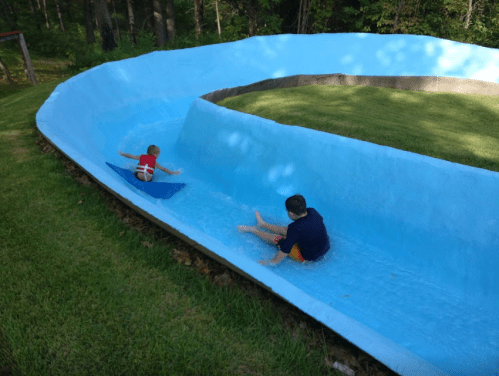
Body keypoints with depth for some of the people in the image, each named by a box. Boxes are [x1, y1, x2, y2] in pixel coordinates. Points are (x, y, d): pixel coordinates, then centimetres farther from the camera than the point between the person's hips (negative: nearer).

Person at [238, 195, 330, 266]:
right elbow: (322, 220, 10)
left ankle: (253, 230, 29)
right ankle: (262, 224, 42)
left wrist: (272, 262, -14)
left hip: (308, 257, -7)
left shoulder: (295, 228, -36)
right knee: (285, 231, 20)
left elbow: (285, 250, -28)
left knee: (276, 239, 5)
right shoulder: (312, 211, -15)